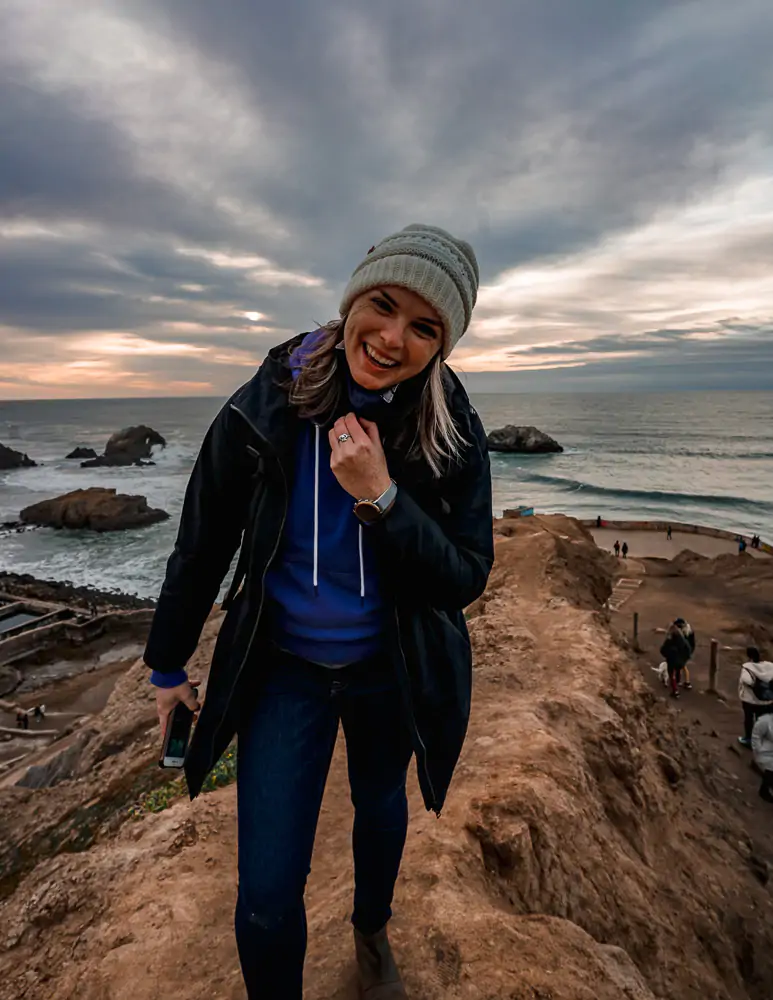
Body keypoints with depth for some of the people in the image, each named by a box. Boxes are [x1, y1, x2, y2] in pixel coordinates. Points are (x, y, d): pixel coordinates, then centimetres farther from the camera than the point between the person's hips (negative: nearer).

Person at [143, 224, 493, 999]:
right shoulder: (263, 409, -18)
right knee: (265, 903, 2)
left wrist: (381, 496, -31)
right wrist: (168, 664, 6)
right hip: (284, 666, -1)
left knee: (380, 807, 27)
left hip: (391, 667, 2)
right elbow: (201, 545, -6)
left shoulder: (454, 433, -17)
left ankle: (371, 931, 61)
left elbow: (465, 581, -15)